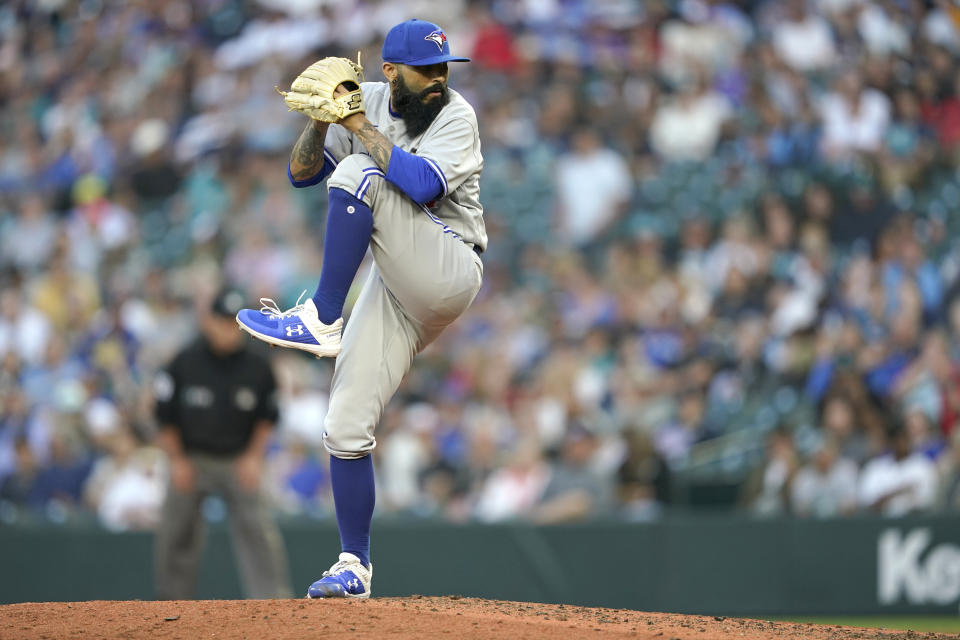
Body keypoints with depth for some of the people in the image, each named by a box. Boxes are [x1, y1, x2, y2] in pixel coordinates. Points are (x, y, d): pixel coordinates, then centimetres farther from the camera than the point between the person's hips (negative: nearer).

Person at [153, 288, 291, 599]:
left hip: (238, 461, 0)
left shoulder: (256, 366, -6)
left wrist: (254, 457, -4)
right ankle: (173, 600, 18)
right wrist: (177, 460, -2)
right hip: (191, 458, 0)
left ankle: (275, 599, -14)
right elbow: (165, 416, 0)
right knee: (176, 530, 2)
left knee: (257, 525, -13)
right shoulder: (185, 363, -9)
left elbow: (267, 418, 6)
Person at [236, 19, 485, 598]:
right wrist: (320, 119, -14)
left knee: (357, 175, -26)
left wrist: (358, 125, -23)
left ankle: (320, 322, -26)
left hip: (449, 275, -6)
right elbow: (302, 173, 5)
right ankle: (355, 567, 12)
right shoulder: (366, 100, 6)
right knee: (346, 426, -1)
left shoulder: (456, 116, -10)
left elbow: (422, 185, -28)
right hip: (397, 289, 6)